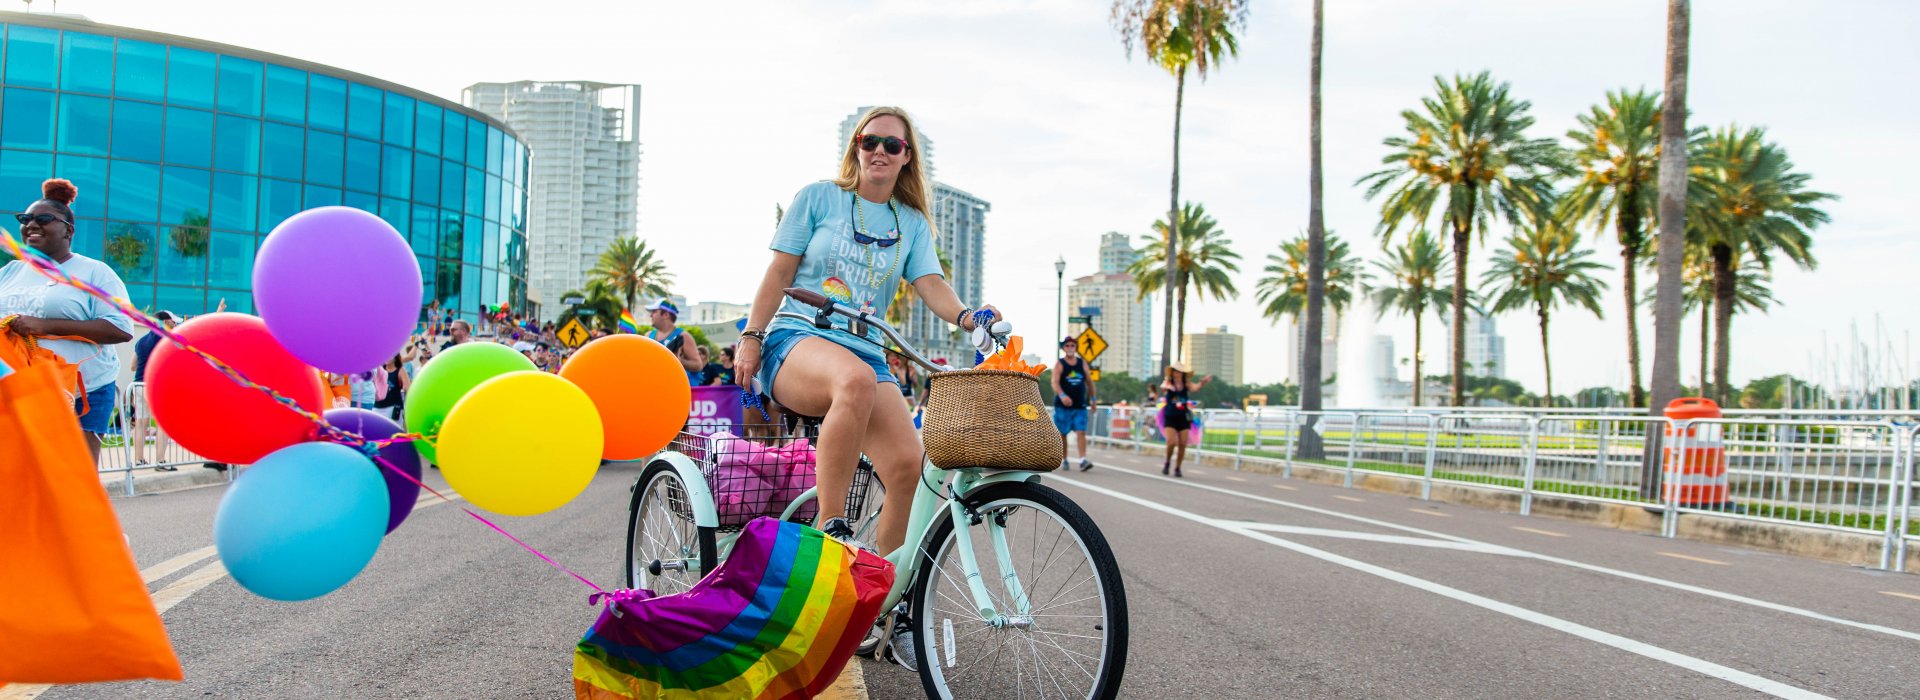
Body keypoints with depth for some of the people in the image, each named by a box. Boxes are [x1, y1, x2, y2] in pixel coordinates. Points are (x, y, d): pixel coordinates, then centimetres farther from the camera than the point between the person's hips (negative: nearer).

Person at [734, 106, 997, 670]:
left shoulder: (911, 222, 15)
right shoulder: (819, 197, 7)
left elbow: (930, 283, 2)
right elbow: (780, 271, 6)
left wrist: (967, 316, -19)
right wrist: (751, 337, -3)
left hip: (865, 352, 4)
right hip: (798, 341, -4)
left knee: (907, 463, -22)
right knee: (856, 379, -42)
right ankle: (829, 526, -30)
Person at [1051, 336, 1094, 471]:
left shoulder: (1083, 363, 10)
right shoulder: (1059, 364, -3)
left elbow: (1089, 381, 19)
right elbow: (1055, 382, -17)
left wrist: (1092, 399, 17)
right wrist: (1062, 395, -34)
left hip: (1080, 406, 2)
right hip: (1062, 405, -2)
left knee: (1081, 432, -10)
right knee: (1062, 434, 6)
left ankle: (1083, 460, -16)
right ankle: (1063, 460, 19)